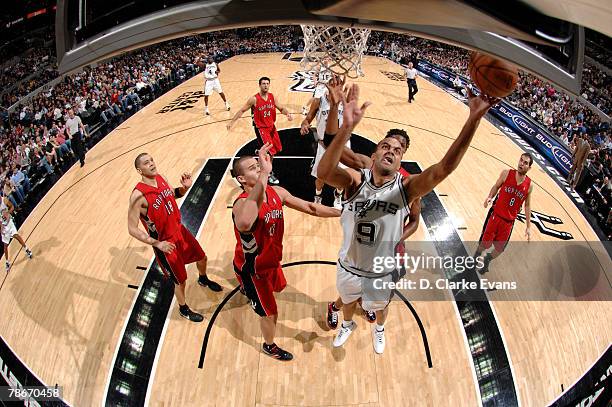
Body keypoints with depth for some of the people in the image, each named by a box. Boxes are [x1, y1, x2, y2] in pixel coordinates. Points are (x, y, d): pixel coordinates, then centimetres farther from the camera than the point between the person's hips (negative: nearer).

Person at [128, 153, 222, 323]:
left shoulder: (160, 178, -6)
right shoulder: (138, 195, -27)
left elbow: (173, 194, 14)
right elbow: (132, 229, -24)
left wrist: (185, 188, -9)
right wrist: (157, 244, -28)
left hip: (180, 230, 7)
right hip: (165, 242, -7)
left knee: (201, 257, 24)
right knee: (180, 280, 8)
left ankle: (203, 280, 58)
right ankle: (183, 309, 37)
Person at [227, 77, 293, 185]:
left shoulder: (272, 96, -1)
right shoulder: (254, 99, -16)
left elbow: (281, 108, 6)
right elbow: (242, 110, -9)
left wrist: (288, 114, -15)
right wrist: (232, 121, -14)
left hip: (271, 126, 6)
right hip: (260, 128, -6)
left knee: (277, 149, 16)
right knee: (270, 152, -8)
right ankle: (269, 174, 10)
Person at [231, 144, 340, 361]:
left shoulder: (277, 193, -13)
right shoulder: (242, 203, -37)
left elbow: (310, 208, -3)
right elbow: (244, 224, -63)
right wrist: (264, 175, -64)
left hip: (271, 260, 7)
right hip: (251, 269, -7)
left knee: (277, 287, 36)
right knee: (270, 312, 11)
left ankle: (252, 293, 72)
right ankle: (269, 346, 43)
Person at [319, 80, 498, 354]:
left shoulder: (405, 188, -23)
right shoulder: (356, 181, -24)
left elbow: (443, 168, -39)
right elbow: (324, 171, -46)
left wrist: (474, 119, -50)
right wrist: (347, 127, -61)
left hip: (382, 273, 1)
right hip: (349, 267, 0)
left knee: (380, 307, 31)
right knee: (348, 300, 30)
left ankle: (379, 329, 66)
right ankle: (347, 325, 65)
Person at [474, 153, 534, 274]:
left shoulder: (529, 185, -4)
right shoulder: (507, 173, -8)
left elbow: (527, 206, 6)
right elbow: (496, 187, 6)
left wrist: (528, 226, 6)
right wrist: (489, 197, -16)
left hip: (509, 221, 2)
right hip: (495, 215, -1)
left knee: (499, 249, 9)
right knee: (485, 243, 5)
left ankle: (487, 260, 41)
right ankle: (476, 258, 37)